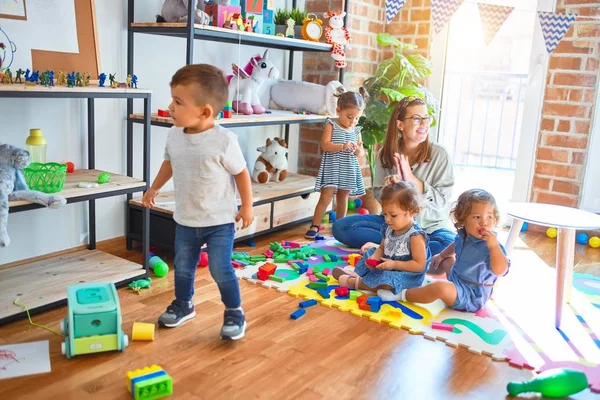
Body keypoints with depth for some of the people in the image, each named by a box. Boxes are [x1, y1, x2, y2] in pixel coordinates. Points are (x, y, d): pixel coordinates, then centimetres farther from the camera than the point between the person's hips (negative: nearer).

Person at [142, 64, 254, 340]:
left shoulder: (224, 140, -23)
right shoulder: (174, 135, -5)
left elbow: (241, 172, -11)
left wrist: (247, 206, -7)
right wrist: (154, 188, 22)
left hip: (219, 221, -6)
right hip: (185, 220, 6)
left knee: (221, 270, -1)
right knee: (183, 267, 19)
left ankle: (235, 313, 20)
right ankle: (183, 305, 43)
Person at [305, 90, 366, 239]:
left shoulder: (356, 131, 9)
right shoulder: (331, 126, -4)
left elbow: (361, 154, 12)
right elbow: (325, 145, -16)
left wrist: (358, 150, -12)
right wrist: (342, 146, -28)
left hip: (348, 170, 5)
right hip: (332, 168, -4)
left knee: (343, 198, 14)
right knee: (326, 197, -7)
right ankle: (314, 226, 3)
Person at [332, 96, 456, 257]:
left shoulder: (439, 155, -11)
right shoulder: (386, 153, -3)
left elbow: (442, 201, -12)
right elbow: (378, 195, 1)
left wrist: (412, 179, -23)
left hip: (430, 228, -2)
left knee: (451, 245, -36)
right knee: (341, 227, -13)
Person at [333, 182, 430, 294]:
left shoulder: (415, 236, -24)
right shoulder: (389, 229, 1)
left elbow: (420, 265, -24)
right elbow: (381, 248, 13)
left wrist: (394, 264, -27)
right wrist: (374, 258, -10)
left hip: (407, 276, -9)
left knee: (387, 279, -36)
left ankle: (355, 283, -19)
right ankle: (356, 275, 5)